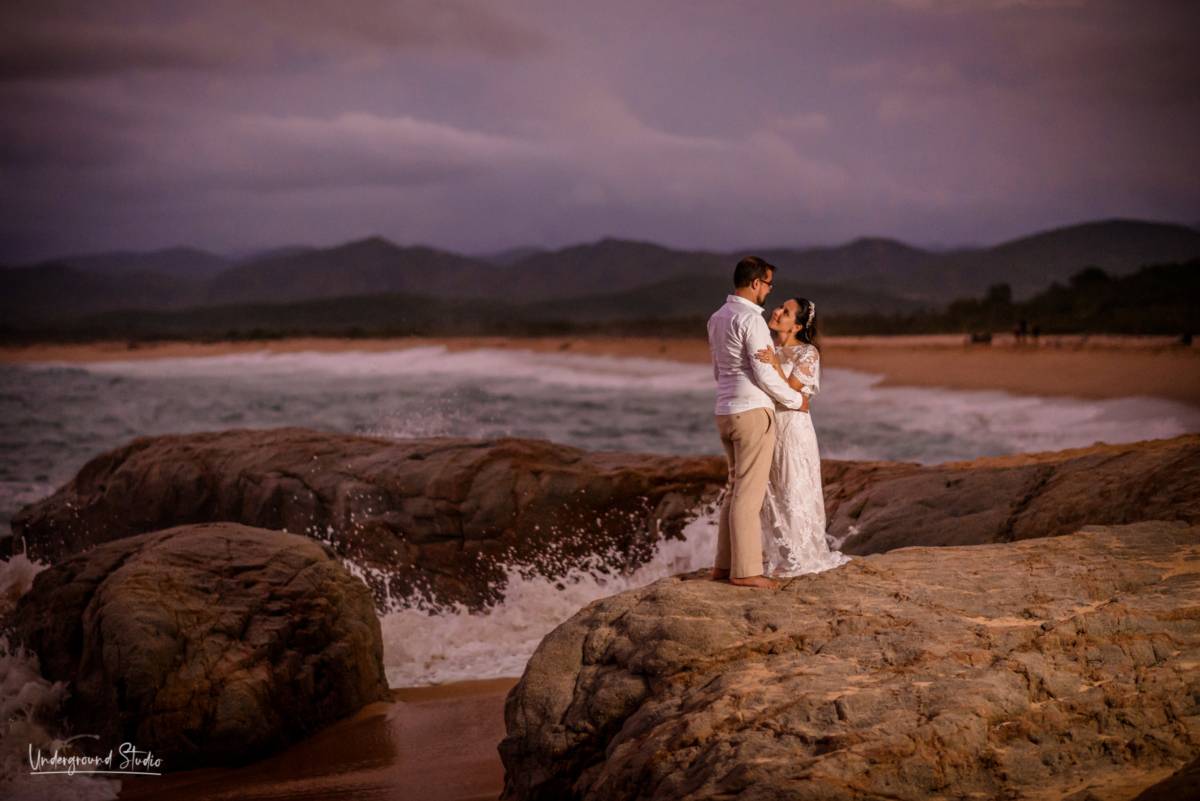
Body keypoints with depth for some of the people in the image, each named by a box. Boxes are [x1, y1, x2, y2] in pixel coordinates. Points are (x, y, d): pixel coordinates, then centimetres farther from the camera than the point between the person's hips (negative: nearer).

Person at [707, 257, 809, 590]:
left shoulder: (717, 319, 14)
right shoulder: (750, 319, -15)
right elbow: (764, 373, -16)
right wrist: (796, 399, -2)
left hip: (726, 411, 9)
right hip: (753, 412, -9)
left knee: (737, 488, 15)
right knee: (749, 492, -5)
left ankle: (724, 564, 15)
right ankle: (745, 570, -3)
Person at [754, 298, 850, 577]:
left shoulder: (808, 353, -10)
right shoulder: (767, 347, 7)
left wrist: (775, 365, -31)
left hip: (794, 428, -6)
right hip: (767, 428, 6)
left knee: (795, 495, 0)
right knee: (771, 496, 10)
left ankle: (799, 559, 11)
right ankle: (780, 556, 21)